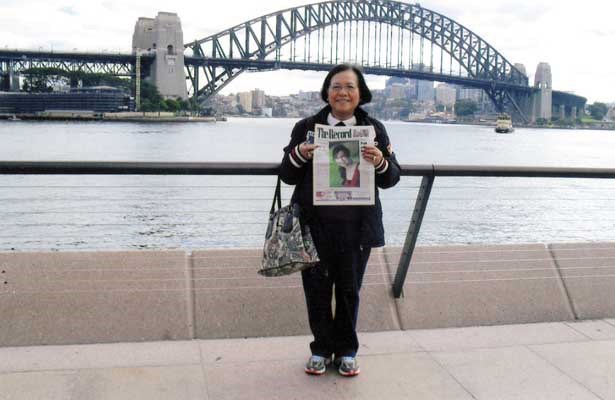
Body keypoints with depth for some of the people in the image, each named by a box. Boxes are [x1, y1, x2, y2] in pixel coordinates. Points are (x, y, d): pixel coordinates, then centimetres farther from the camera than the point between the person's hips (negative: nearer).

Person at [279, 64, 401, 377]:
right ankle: (321, 349, 27)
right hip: (315, 225, 0)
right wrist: (299, 155, -17)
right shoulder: (306, 128, 3)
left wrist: (380, 162, -20)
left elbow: (392, 179, 2)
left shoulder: (374, 129, 5)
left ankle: (346, 351, 27)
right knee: (317, 290, 8)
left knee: (349, 291, 11)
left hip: (357, 227, 0)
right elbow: (287, 176, 4)